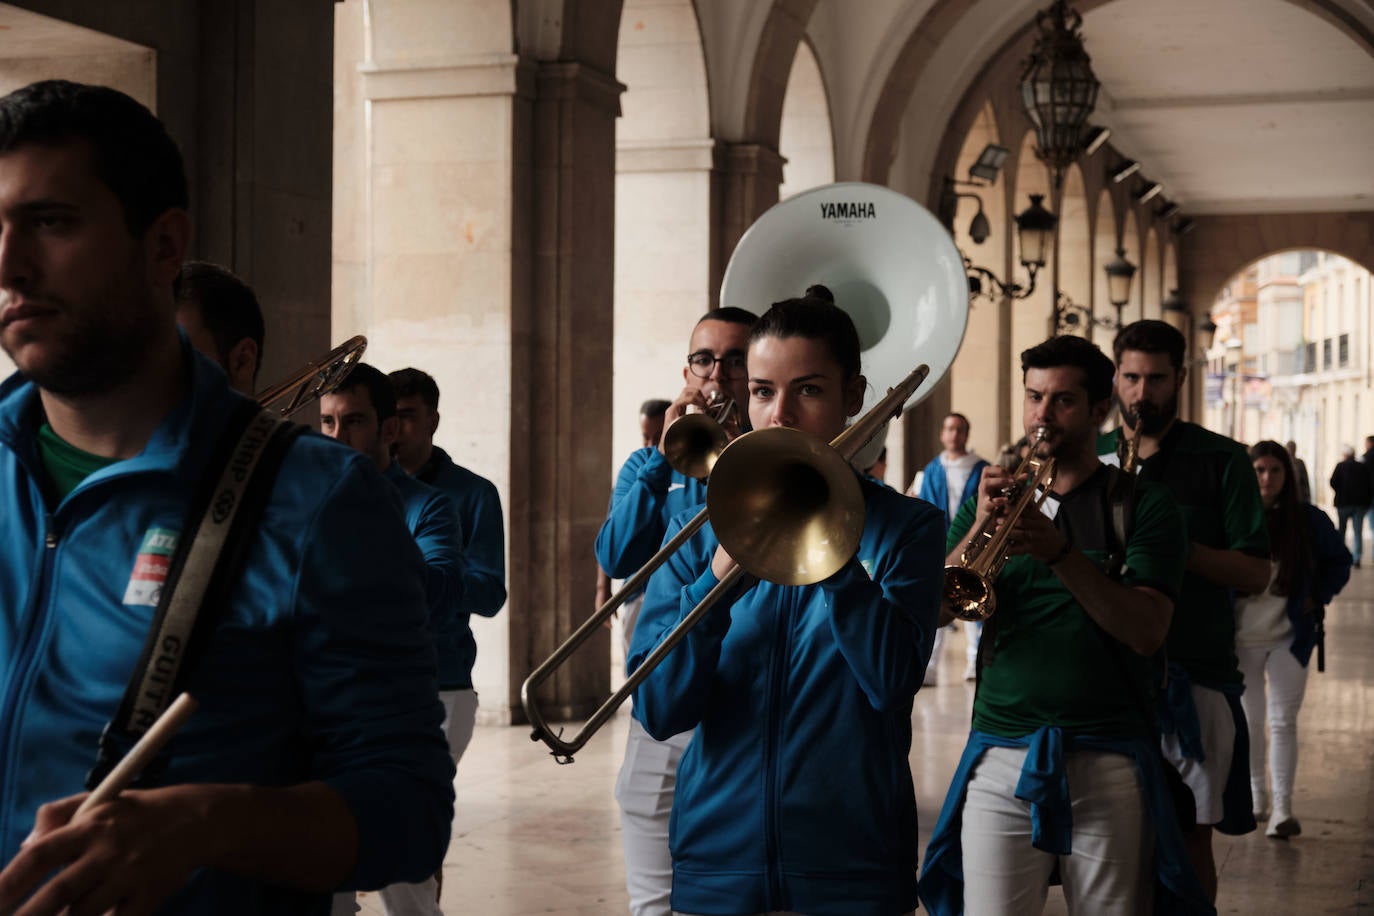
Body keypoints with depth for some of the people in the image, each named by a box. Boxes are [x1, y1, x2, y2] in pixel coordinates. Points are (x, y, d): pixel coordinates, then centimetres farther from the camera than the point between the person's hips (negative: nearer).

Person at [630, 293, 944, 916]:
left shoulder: (905, 526, -1)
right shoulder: (699, 528, 2)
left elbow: (892, 680, -17)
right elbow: (659, 710, -8)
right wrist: (719, 575, -21)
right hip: (716, 866, 2)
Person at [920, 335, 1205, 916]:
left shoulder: (1141, 505, 5)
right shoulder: (993, 496, 13)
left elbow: (1147, 631, -9)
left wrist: (1061, 552, -21)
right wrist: (979, 530, -14)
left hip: (1109, 761, -1)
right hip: (1001, 758, 2)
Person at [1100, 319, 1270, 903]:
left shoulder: (1222, 461, 2)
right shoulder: (1091, 458, 10)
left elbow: (1256, 574, -3)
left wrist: (1177, 548, -17)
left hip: (1194, 673, -2)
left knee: (1191, 839, 1)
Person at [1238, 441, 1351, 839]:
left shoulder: (1309, 519, -3)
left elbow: (1340, 561, 11)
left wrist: (1318, 598, -1)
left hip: (1290, 637, -1)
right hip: (1243, 637, 1)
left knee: (1283, 721, -4)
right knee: (1249, 720, 11)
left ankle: (1283, 809, -2)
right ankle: (1255, 793, 28)